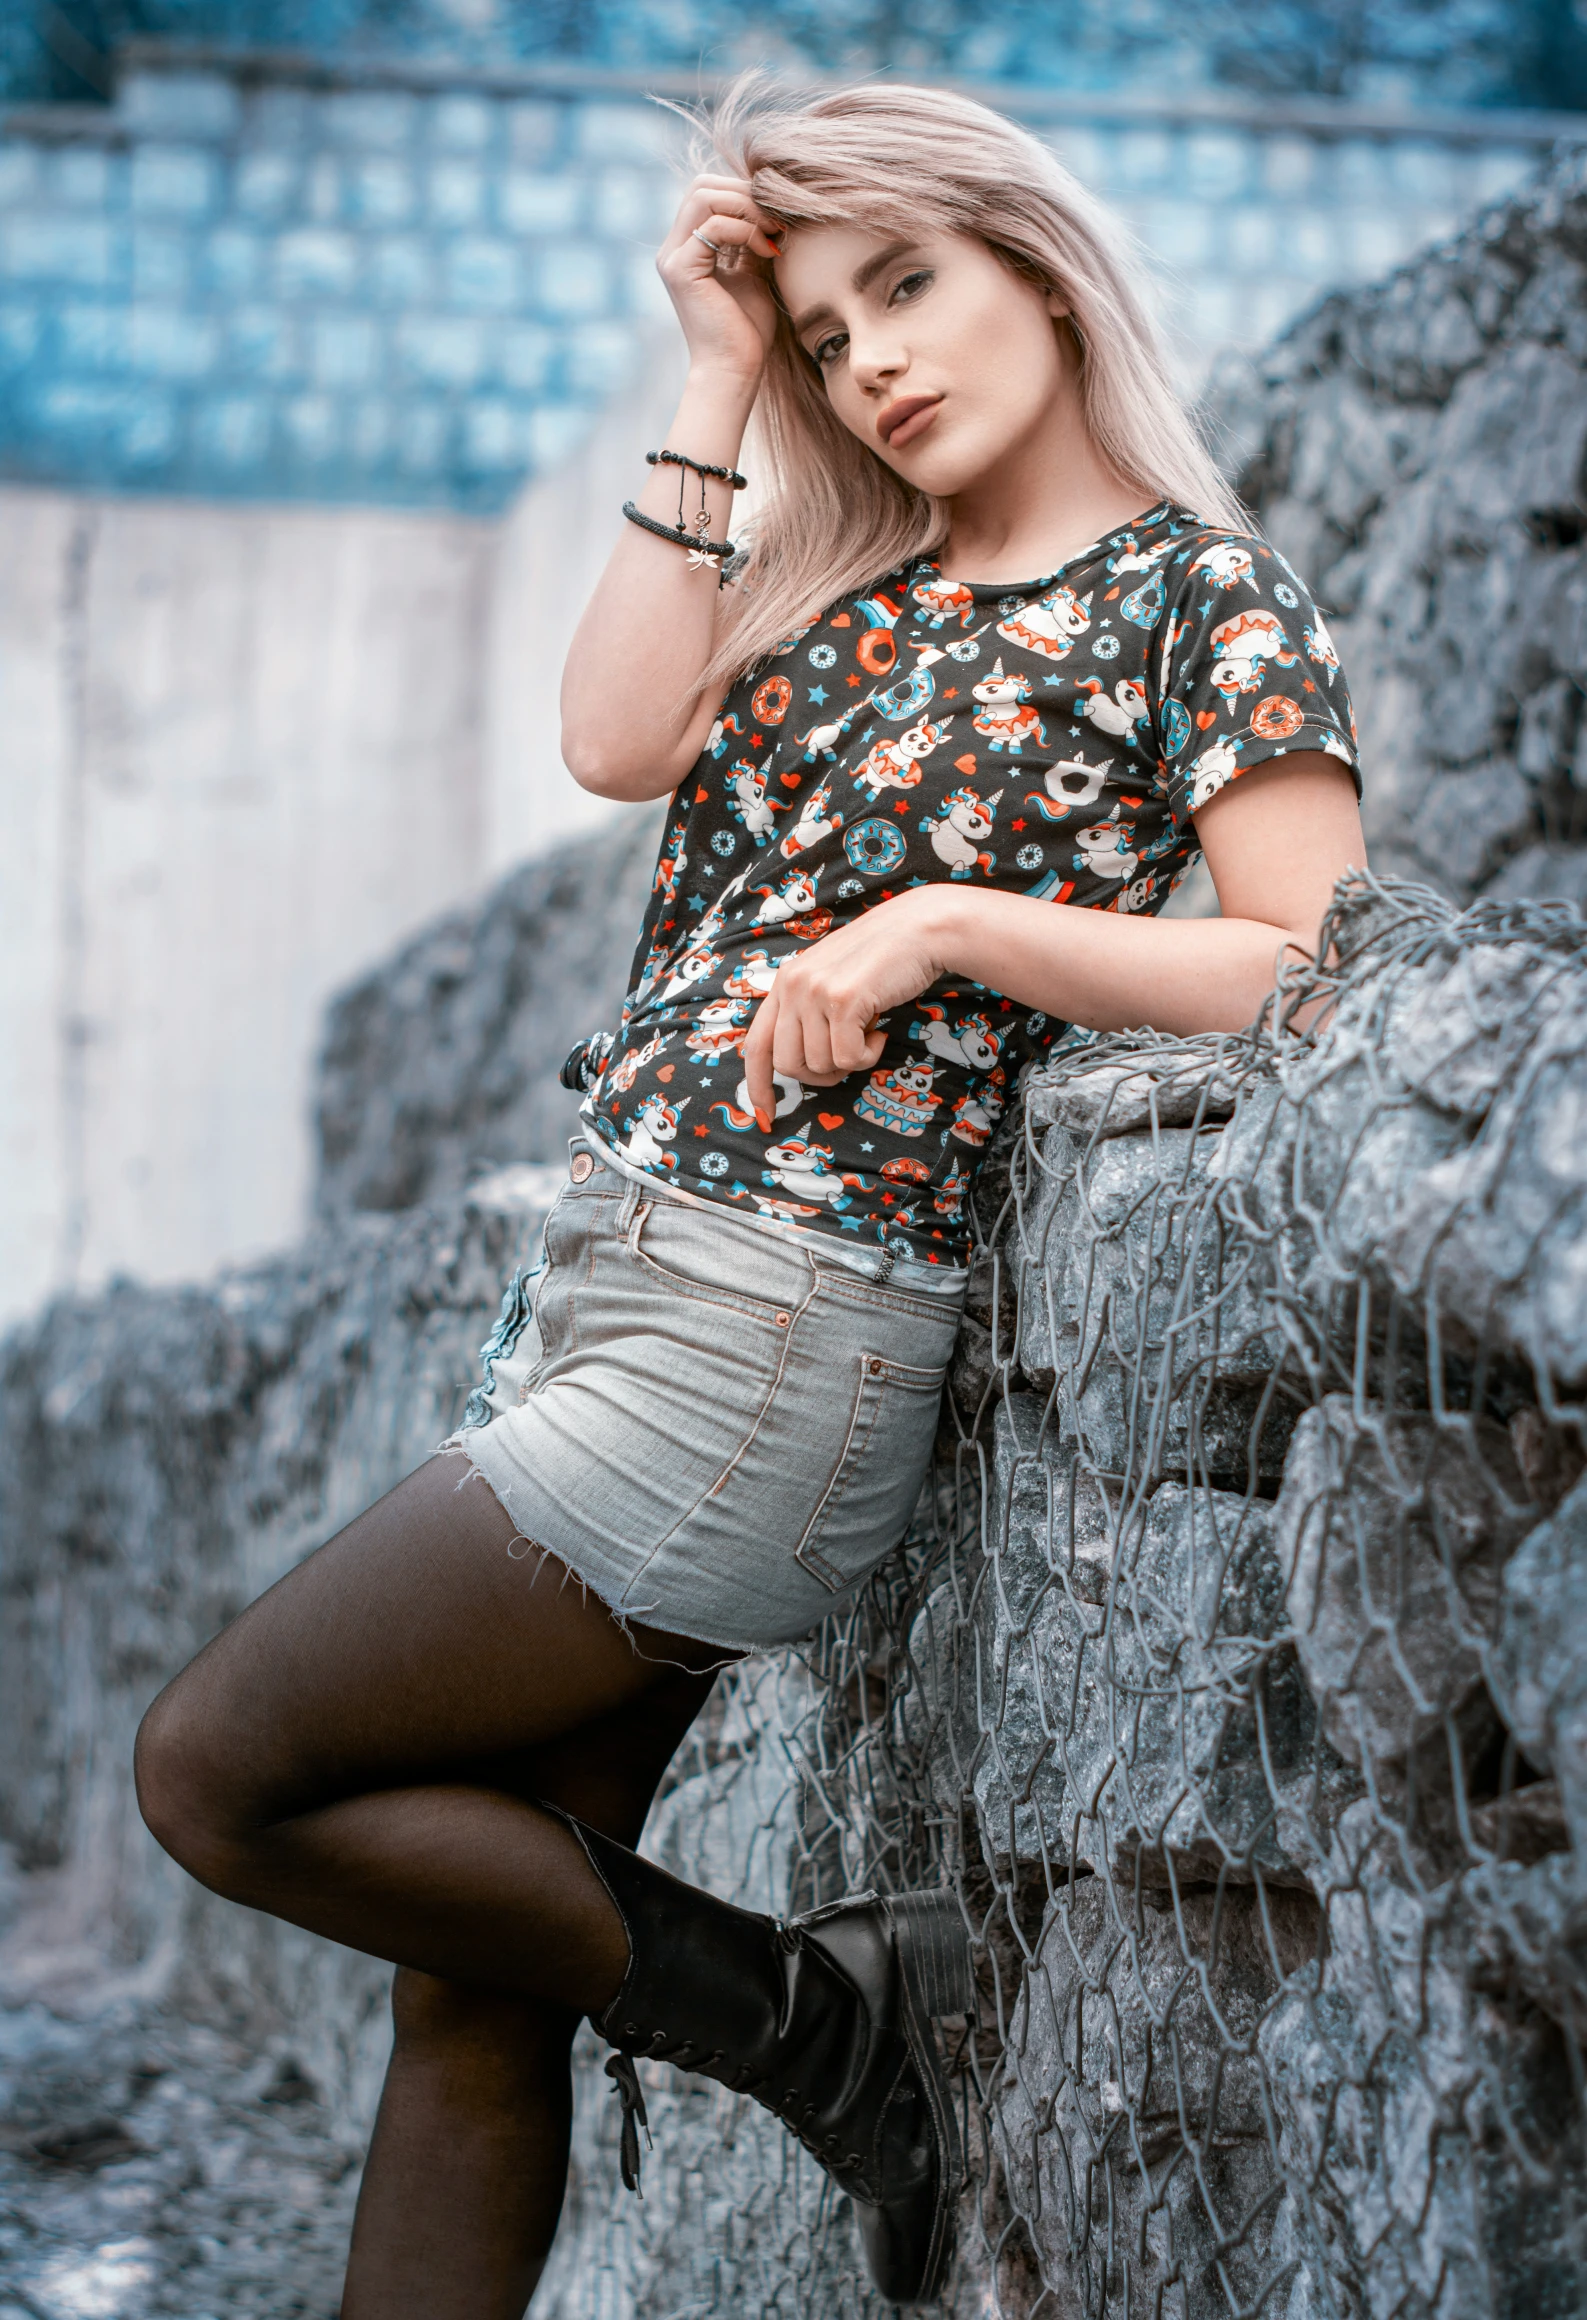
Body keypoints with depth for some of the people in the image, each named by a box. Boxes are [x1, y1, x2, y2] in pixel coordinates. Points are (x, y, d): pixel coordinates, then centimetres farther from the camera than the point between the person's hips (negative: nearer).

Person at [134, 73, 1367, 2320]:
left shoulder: (1198, 589, -3)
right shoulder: (854, 579, 15)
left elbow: (1315, 967, -14)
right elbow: (618, 738, -1)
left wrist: (948, 927, -18)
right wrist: (719, 388, 2)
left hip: (763, 1335, -7)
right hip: (596, 1283, 8)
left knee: (217, 1766, -6)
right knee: (469, 1975, 9)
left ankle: (790, 2008, 3)